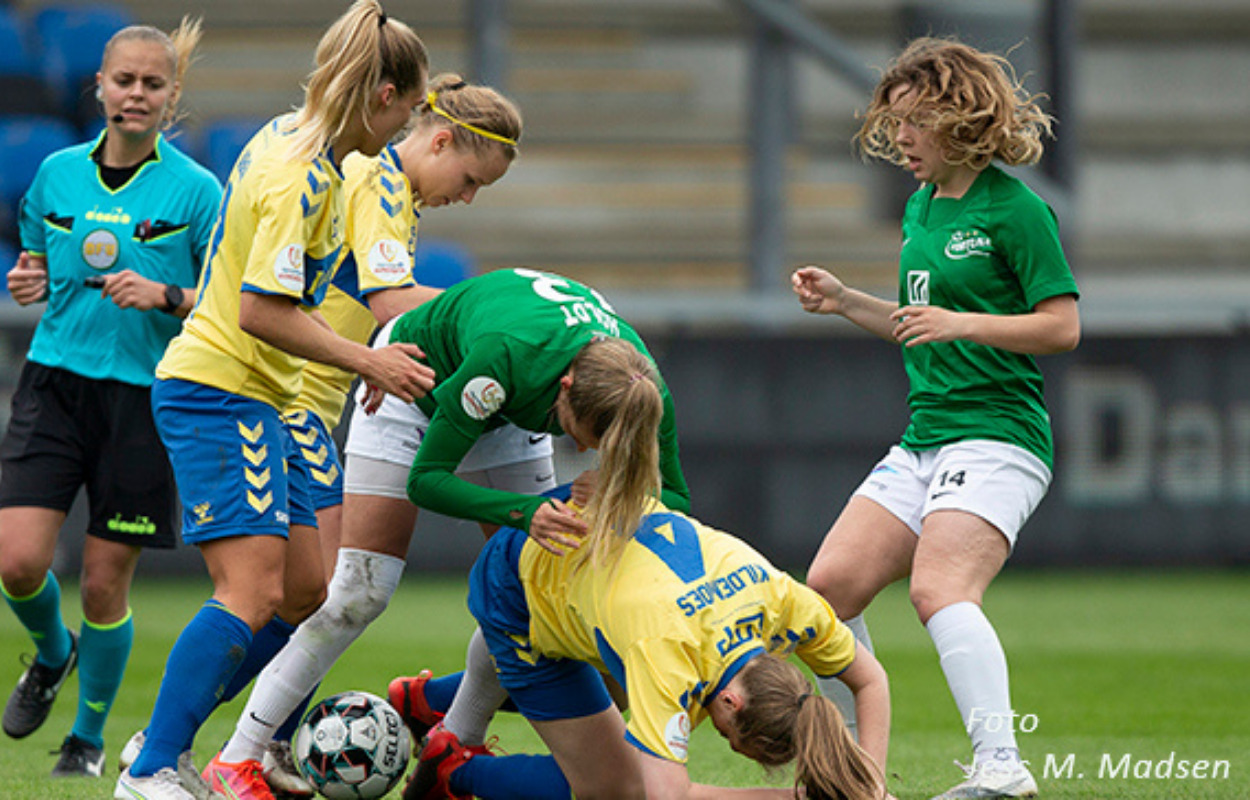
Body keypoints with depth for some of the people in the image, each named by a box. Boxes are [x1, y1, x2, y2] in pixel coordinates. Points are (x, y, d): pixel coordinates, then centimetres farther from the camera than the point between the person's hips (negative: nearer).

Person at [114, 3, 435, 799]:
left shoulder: (288, 140, 10)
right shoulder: (303, 178, -20)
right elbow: (263, 311, -24)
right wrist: (367, 361, -18)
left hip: (255, 401, 10)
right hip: (218, 394, -10)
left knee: (304, 592, 11)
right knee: (253, 593, -17)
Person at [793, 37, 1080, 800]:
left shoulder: (1014, 209, -9)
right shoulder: (921, 206, 16)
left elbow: (1062, 326, -14)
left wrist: (961, 323, -22)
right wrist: (845, 301, 14)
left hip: (998, 438, -9)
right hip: (924, 442, 9)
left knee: (939, 589, -28)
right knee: (831, 585, 0)